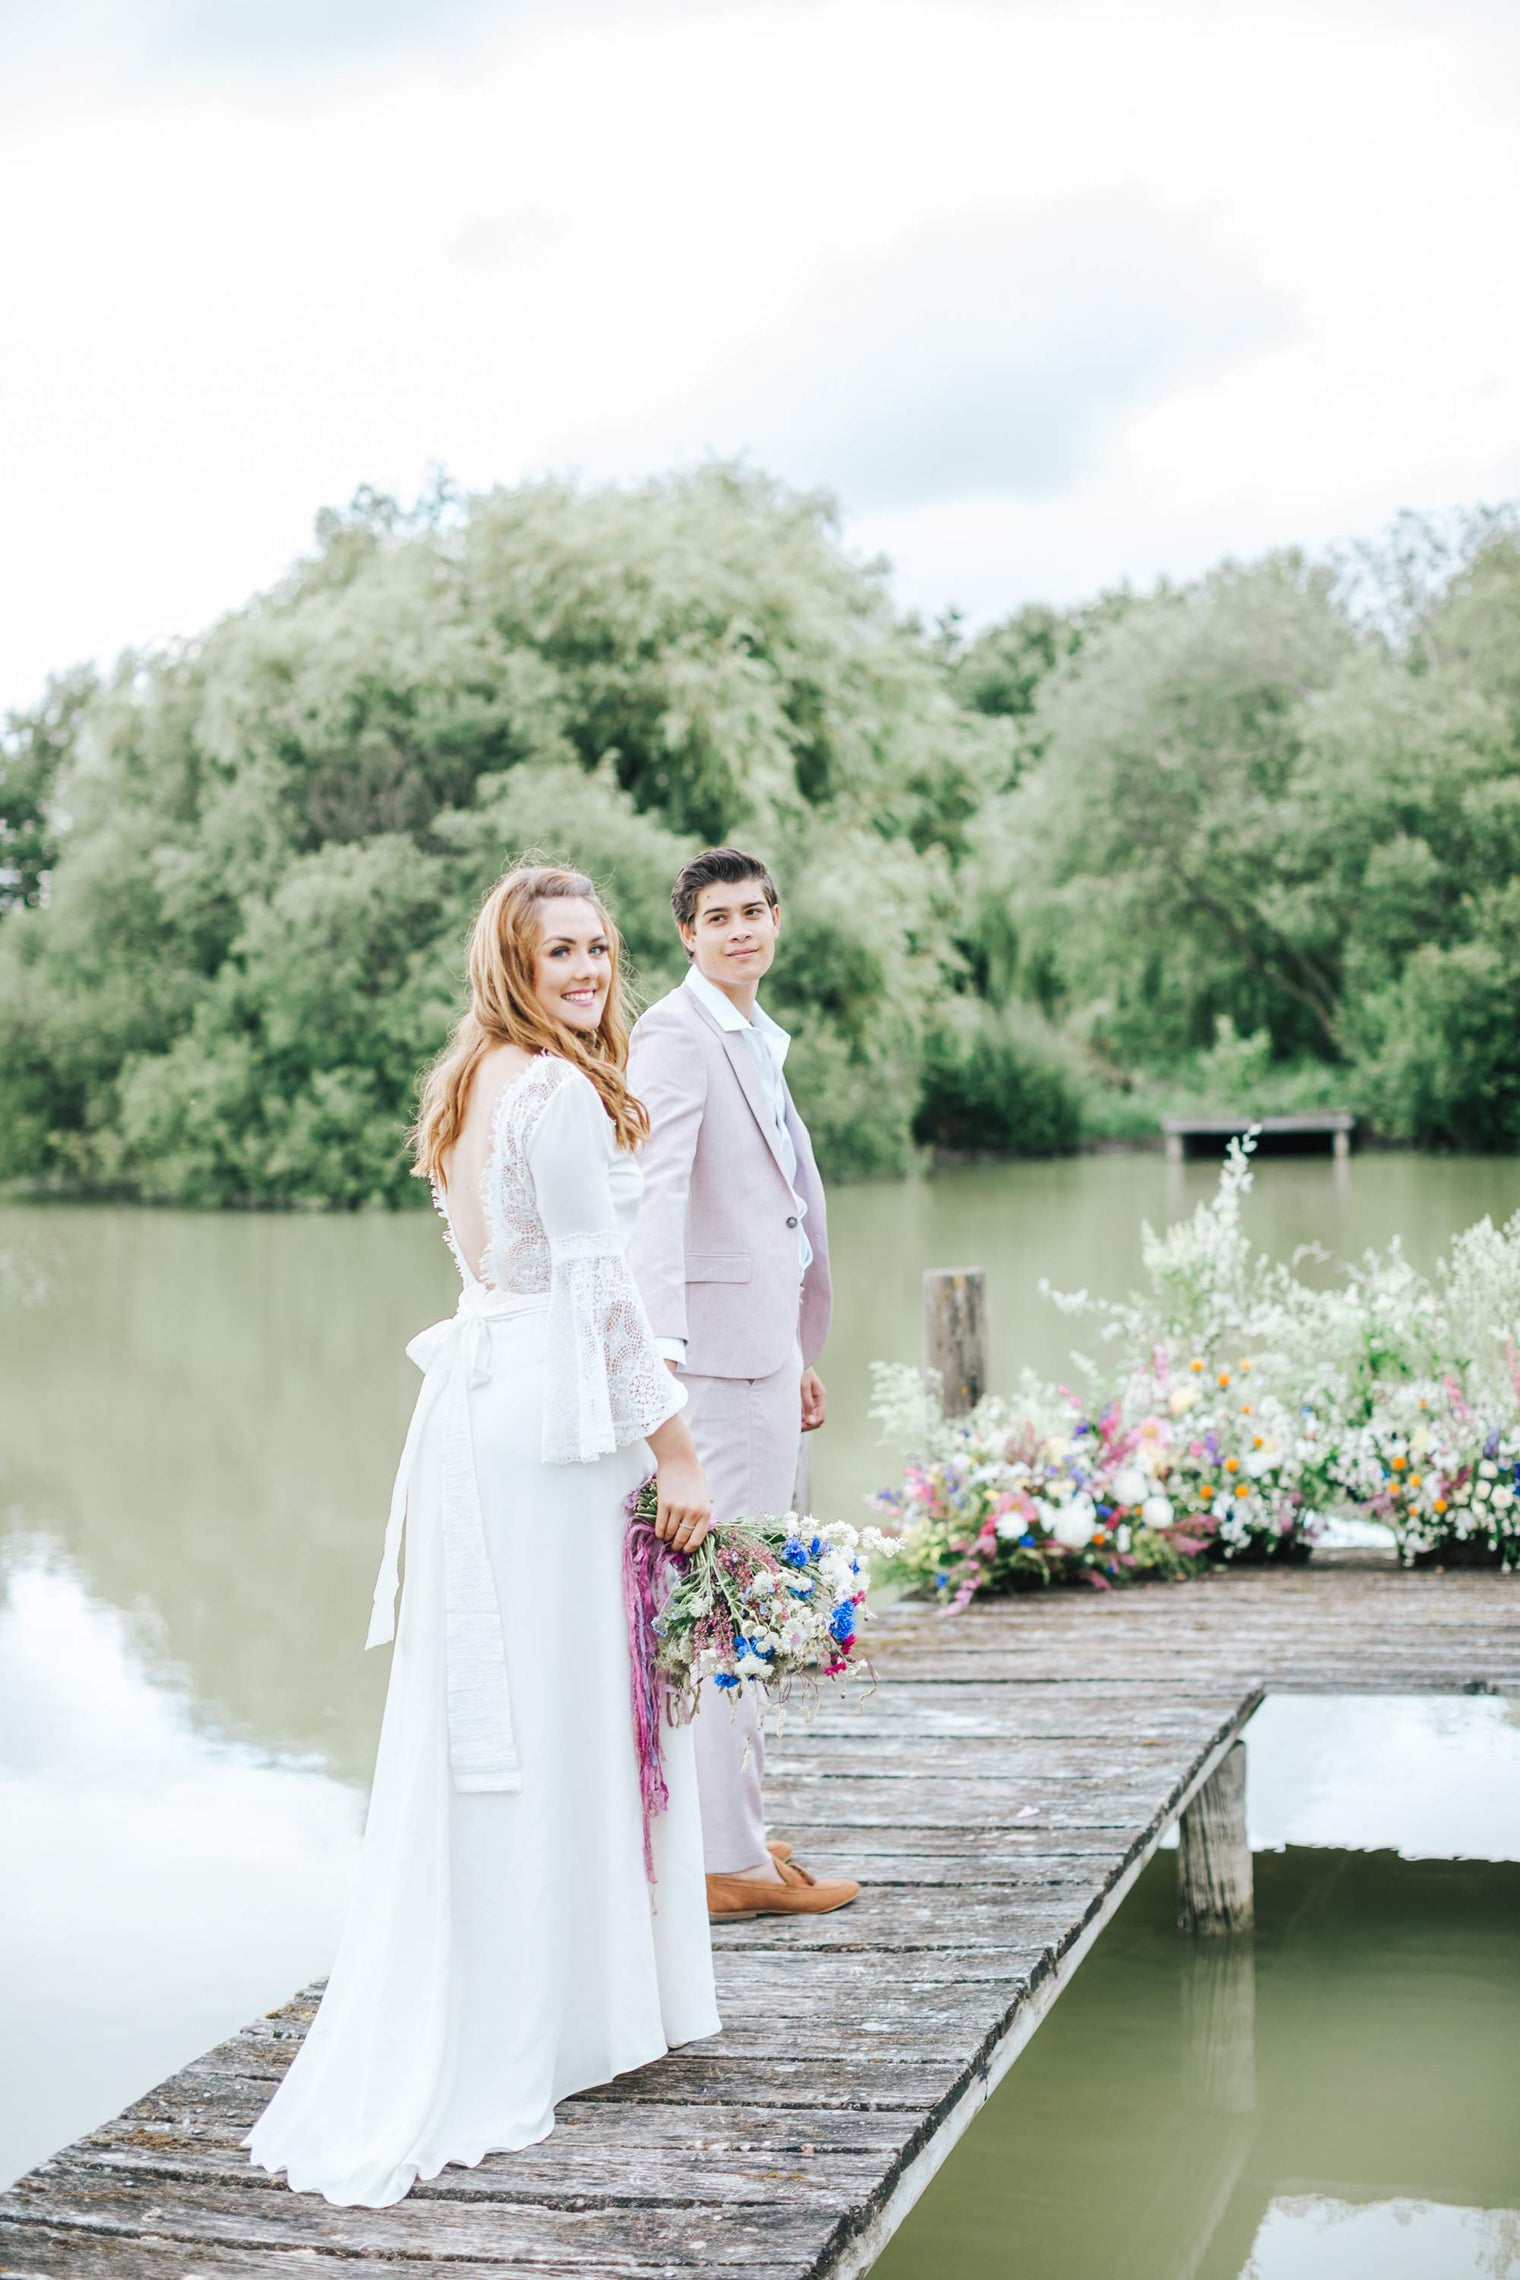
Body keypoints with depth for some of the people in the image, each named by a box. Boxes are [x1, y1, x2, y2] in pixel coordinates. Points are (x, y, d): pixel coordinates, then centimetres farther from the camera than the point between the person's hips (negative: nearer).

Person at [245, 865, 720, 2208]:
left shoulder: (473, 1088, 15)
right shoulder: (561, 1092, -14)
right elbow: (600, 1290, -16)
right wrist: (677, 1454, -12)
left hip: (475, 1401, 9)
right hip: (555, 1425, -9)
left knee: (479, 1723, 13)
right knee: (551, 1721, -1)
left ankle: (442, 2030, 22)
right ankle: (527, 2035, 9)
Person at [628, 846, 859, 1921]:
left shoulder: (759, 1040, 20)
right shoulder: (676, 1036, -11)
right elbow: (655, 1196, -24)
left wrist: (803, 1357, 26)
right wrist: (659, 1344, -36)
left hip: (766, 1348, 10)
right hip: (716, 1350, -10)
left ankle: (736, 1826, 26)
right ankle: (726, 1861, -3)